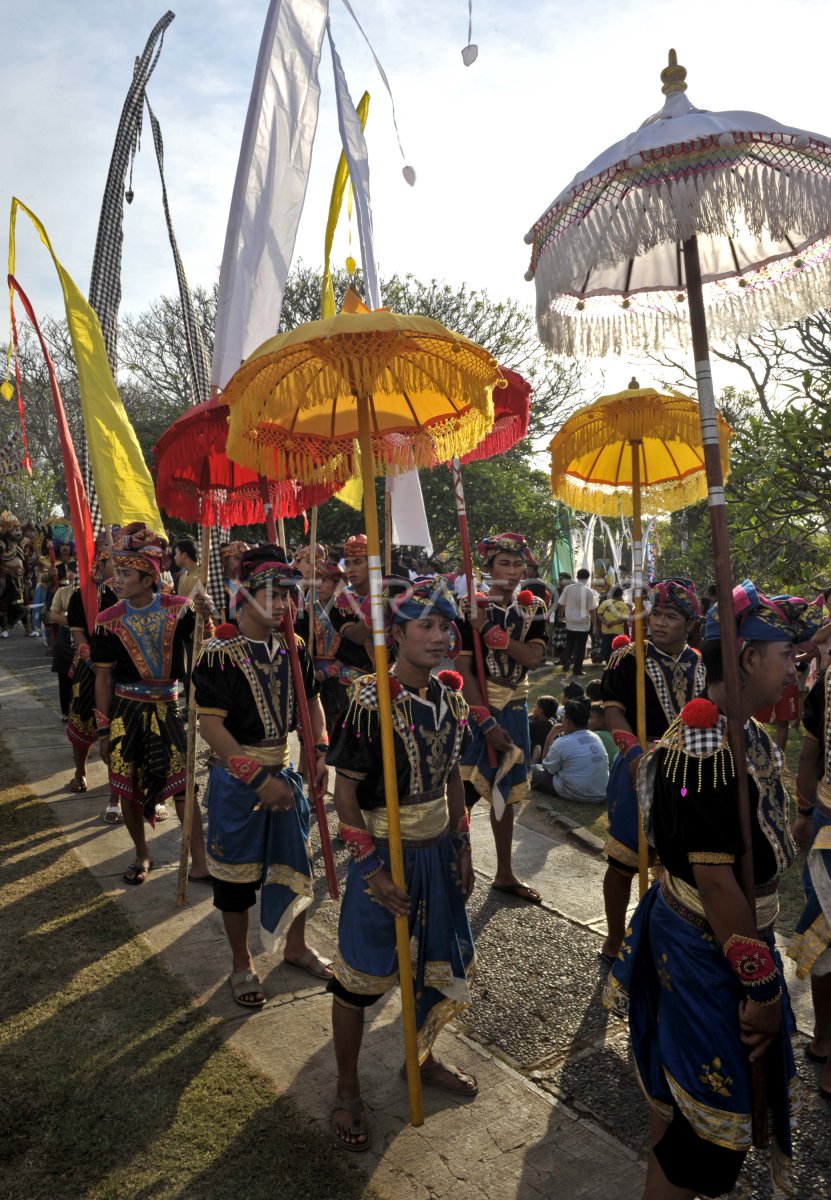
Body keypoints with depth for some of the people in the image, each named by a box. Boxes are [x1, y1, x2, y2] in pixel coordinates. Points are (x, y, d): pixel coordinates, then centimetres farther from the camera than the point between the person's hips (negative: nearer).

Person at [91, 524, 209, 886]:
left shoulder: (179, 609, -5)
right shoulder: (109, 620, -4)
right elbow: (104, 677, 0)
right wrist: (104, 730, 0)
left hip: (168, 708, -1)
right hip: (126, 710, 1)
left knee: (183, 787, -1)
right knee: (128, 789, 9)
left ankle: (199, 863, 10)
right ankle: (142, 855, 32)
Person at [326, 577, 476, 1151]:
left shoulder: (450, 696, 0)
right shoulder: (371, 700, -19)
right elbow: (345, 789, -16)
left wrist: (462, 849, 10)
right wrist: (372, 867, -17)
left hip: (439, 851, 6)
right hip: (385, 853, -6)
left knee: (446, 962, 19)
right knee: (360, 975, 8)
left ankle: (422, 1057, 46)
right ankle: (348, 1091, 32)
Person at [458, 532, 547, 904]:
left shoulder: (532, 607, 2)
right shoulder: (471, 607, -11)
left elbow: (534, 658, -13)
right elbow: (464, 669, -15)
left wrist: (489, 631, -22)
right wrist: (486, 722, -20)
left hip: (514, 708, 5)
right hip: (477, 707, -5)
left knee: (504, 790, 15)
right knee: (465, 792, -9)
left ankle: (504, 874, 28)